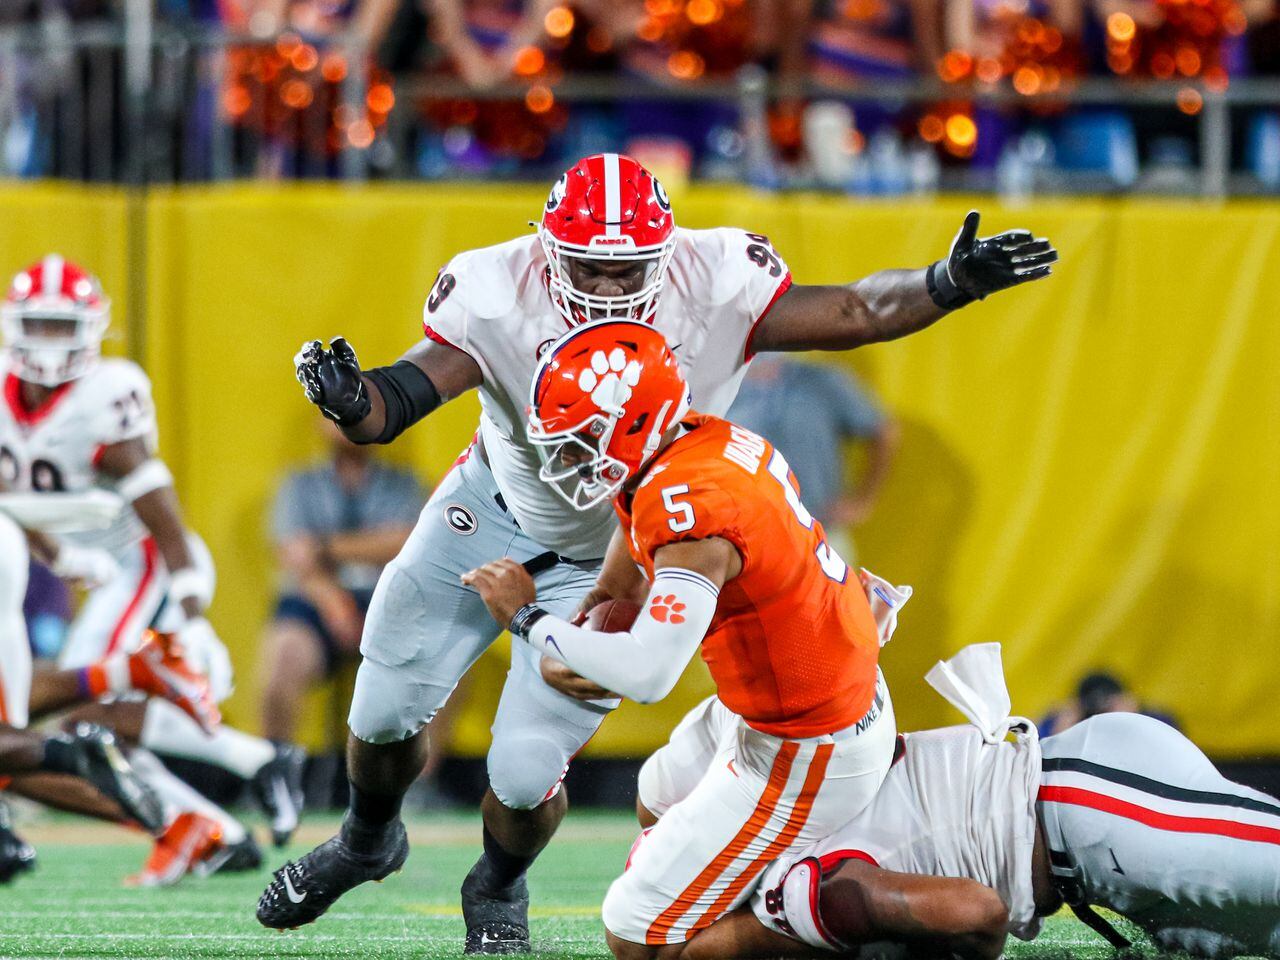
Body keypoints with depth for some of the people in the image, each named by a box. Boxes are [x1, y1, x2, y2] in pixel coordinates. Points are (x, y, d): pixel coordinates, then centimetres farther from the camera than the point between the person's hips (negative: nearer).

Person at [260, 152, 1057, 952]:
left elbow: (854, 313, -22)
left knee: (525, 772, -7)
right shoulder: (496, 299, -30)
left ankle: (499, 892, 30)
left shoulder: (716, 288, -30)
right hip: (497, 506, 1)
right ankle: (369, 841, 45)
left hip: (611, 561, -1)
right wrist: (351, 402, -59)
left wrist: (948, 284, -38)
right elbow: (400, 397, -36)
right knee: (385, 711, 9)